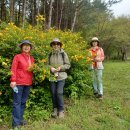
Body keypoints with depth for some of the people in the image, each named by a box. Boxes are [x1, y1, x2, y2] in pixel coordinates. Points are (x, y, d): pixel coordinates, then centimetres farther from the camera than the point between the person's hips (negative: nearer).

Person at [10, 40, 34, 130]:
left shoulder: (32, 58, 12)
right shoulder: (17, 57, -2)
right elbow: (13, 69, -8)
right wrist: (13, 80, -17)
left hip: (28, 83, 5)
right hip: (18, 83, -5)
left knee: (23, 102, 13)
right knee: (17, 102, -1)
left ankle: (20, 119, 26)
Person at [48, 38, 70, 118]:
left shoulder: (63, 54, -2)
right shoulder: (50, 55, 6)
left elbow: (68, 65, -1)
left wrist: (60, 67, -15)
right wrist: (50, 68, -7)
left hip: (61, 76, -3)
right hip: (52, 77, 3)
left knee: (59, 92, -10)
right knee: (53, 93, 7)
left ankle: (61, 110, 7)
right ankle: (55, 109, 25)